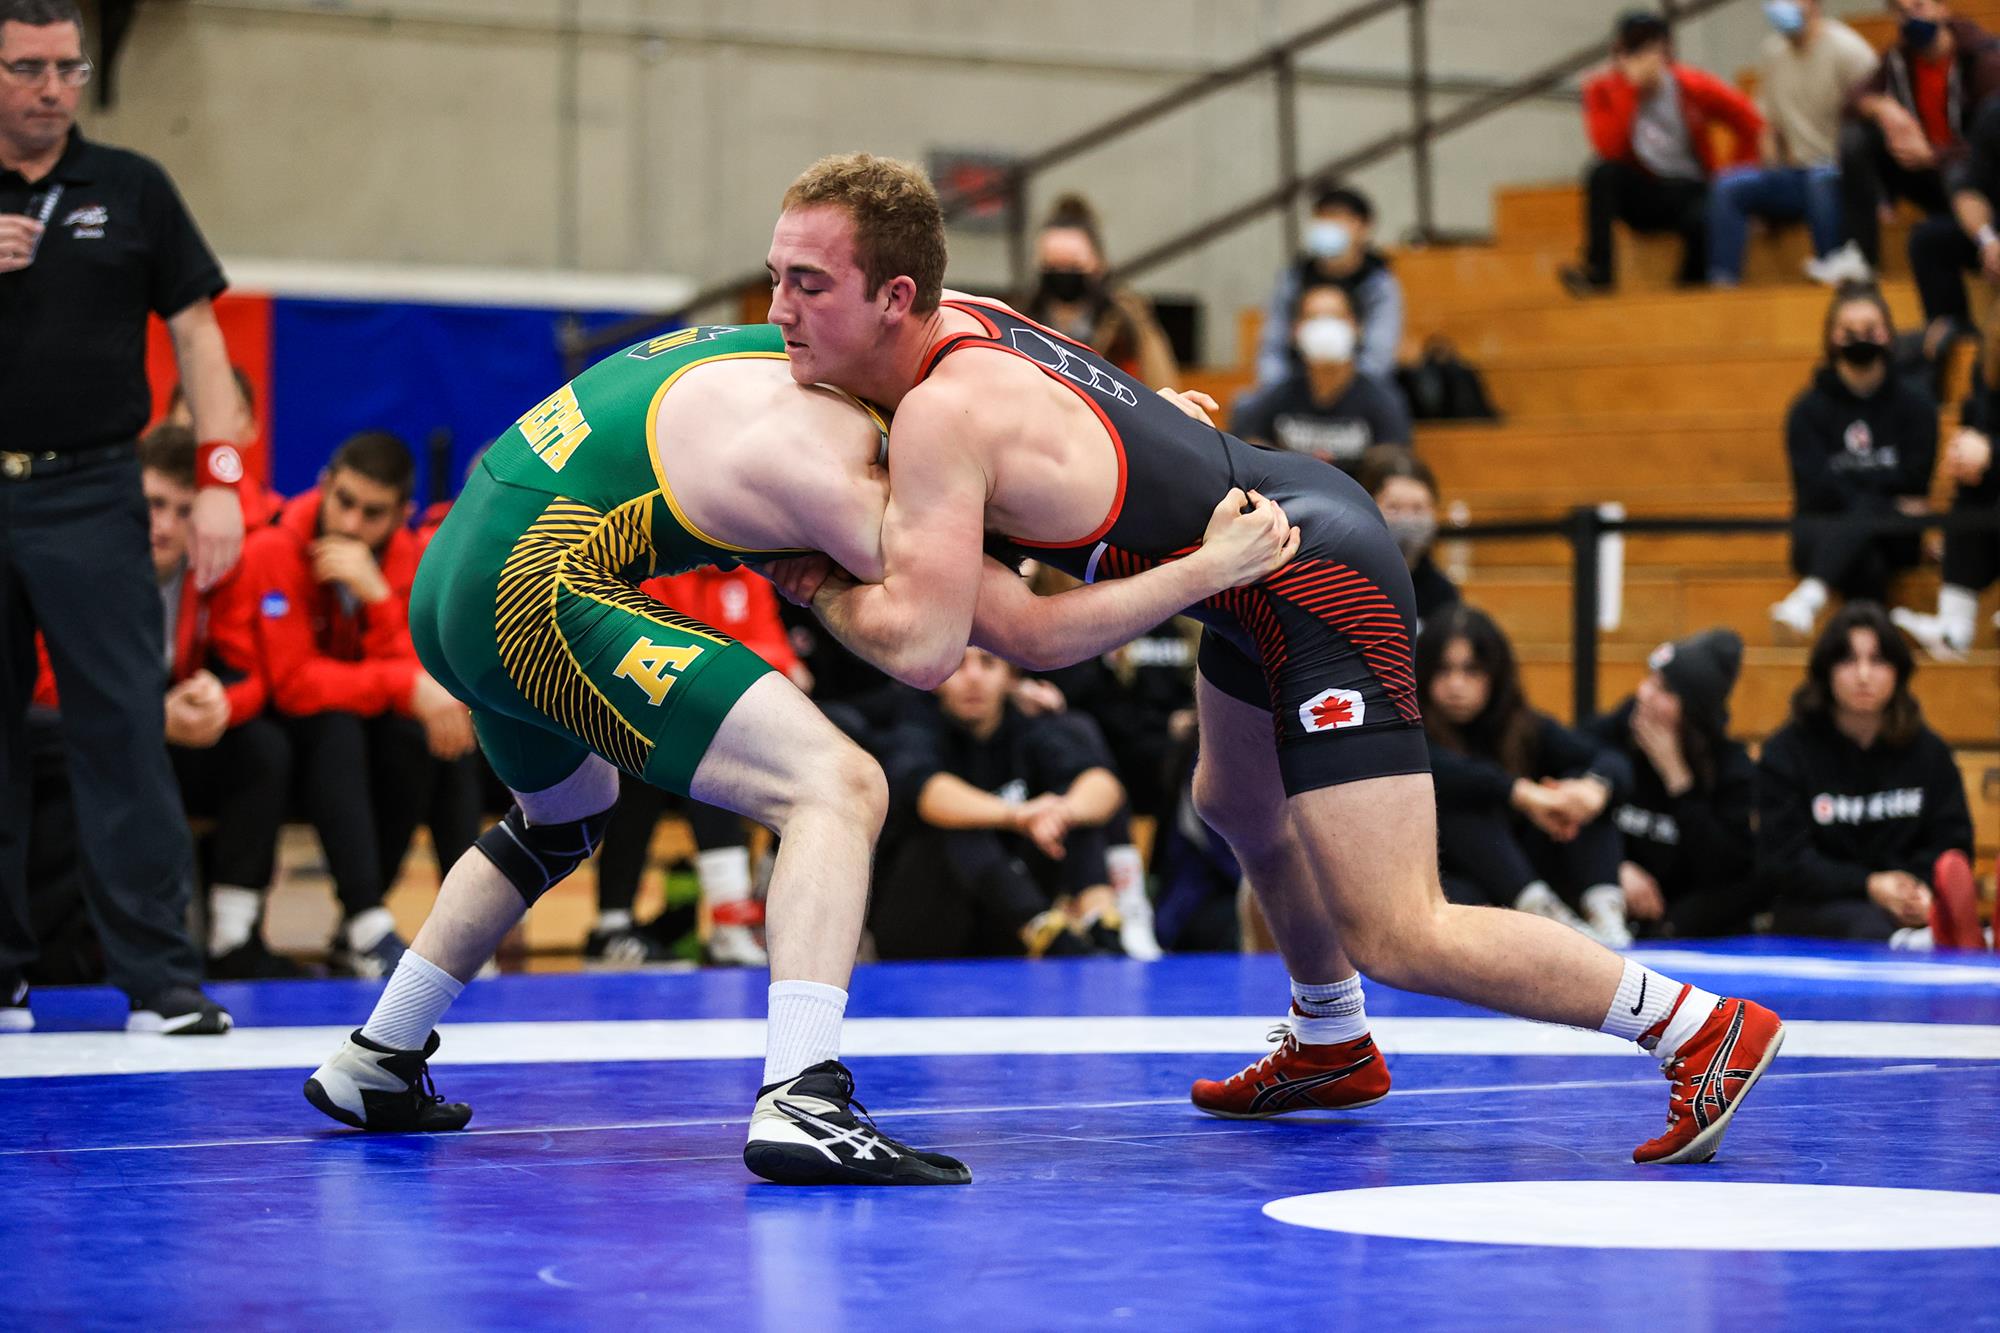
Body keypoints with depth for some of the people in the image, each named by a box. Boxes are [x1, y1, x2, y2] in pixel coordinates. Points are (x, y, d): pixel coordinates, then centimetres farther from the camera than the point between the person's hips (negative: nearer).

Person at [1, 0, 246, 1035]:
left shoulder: (130, 190, 7)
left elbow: (195, 333, 6)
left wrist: (219, 477, -4)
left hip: (89, 493, -1)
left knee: (124, 732, -7)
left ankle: (159, 977, -8)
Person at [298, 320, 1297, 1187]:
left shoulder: (801, 350, 10)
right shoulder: (829, 472, -14)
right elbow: (1035, 632, -9)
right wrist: (1208, 569, -5)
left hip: (450, 578, 10)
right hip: (541, 585, -10)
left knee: (565, 813, 37)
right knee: (838, 785, -16)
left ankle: (375, 1064, 44)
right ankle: (802, 1102, -28)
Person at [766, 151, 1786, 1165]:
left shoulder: (944, 415, -26)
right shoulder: (959, 316, 0)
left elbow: (921, 648, -28)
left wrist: (818, 587, -11)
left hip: (1320, 600, -11)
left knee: (1397, 940, -13)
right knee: (1236, 808, 34)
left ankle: (1701, 1029, -3)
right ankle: (1331, 1048, 56)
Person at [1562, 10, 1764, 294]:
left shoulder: (1693, 86, -5)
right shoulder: (1603, 89, -7)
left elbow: (1749, 122, 3)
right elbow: (1610, 149, -24)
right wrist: (1631, 87, -26)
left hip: (1690, 191, -1)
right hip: (1639, 193, 1)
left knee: (1702, 222, -35)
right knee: (1603, 172, -30)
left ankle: (1694, 285, -7)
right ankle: (1598, 269, -29)